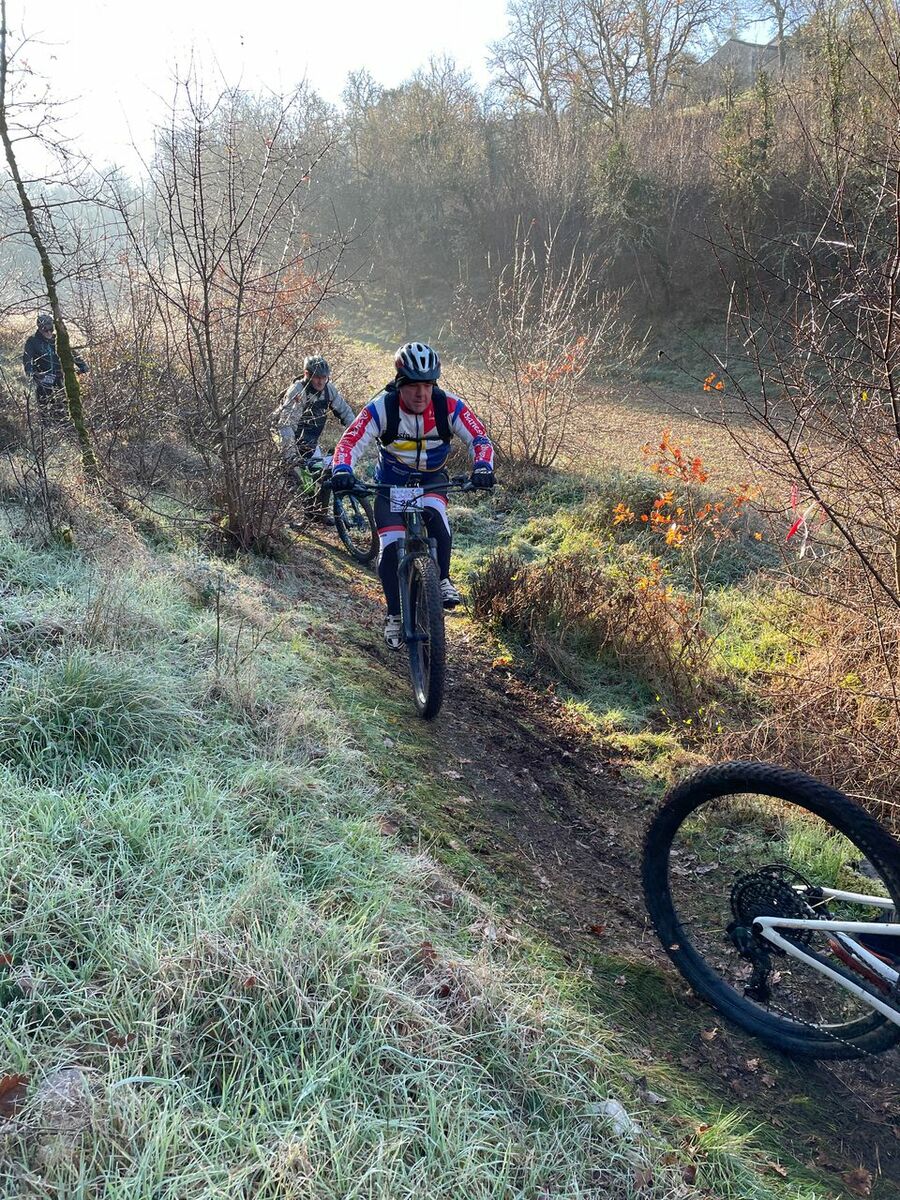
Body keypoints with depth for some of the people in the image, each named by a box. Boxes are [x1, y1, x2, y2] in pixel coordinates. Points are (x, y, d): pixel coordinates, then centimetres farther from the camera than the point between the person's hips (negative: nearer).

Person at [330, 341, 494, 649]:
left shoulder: (449, 406, -21)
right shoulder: (381, 408, -24)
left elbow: (480, 438, -23)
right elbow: (351, 442, -29)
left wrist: (482, 467, -43)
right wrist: (341, 470, -50)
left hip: (432, 478, 0)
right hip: (391, 482, 0)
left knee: (434, 514, -34)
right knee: (391, 546, -13)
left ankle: (442, 579, -13)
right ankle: (395, 615, 5)